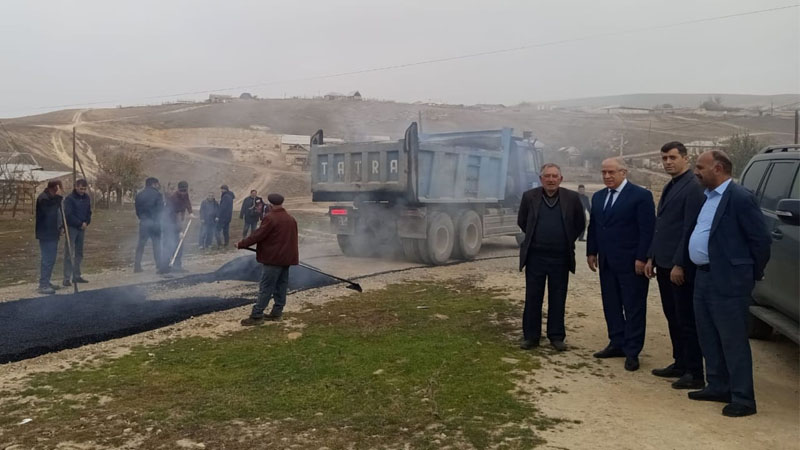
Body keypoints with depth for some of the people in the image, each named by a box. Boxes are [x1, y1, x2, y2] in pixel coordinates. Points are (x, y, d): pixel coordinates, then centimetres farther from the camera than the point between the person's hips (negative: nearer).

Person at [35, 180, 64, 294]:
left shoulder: (52, 198, 14)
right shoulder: (43, 198, -16)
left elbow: (58, 213, 21)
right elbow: (49, 212, -28)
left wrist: (61, 227, 10)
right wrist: (58, 197, -26)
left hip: (52, 234, 10)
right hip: (46, 235, -10)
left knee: (51, 259, 16)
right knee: (47, 260, -9)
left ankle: (46, 282, 25)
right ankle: (43, 286, -5)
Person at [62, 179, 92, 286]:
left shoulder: (86, 198, 8)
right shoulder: (69, 199, -11)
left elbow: (89, 212, 14)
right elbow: (68, 215, -16)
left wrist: (86, 223, -3)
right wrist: (80, 223, -15)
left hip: (81, 229, 6)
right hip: (71, 228, -6)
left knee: (79, 254, 11)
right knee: (69, 254, -6)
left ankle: (76, 276, 18)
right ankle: (67, 278, -5)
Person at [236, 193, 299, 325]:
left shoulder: (270, 218, -14)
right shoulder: (291, 219, 11)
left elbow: (258, 235, -14)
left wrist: (241, 244, -5)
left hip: (273, 258, -8)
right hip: (286, 258, 8)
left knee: (265, 287, -6)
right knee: (281, 286, 11)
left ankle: (257, 315, -5)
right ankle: (277, 312, 17)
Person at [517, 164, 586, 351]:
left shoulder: (571, 198, -1)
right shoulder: (529, 197, -1)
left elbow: (580, 223, 10)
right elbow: (522, 222, 12)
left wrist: (568, 240, 10)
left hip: (560, 258, 0)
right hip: (535, 256, 0)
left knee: (558, 298, 7)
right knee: (533, 297, 5)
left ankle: (556, 336, 17)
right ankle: (531, 336, 14)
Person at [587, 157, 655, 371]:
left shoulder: (641, 195, -8)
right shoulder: (598, 197, 13)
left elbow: (647, 230, -11)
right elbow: (593, 227, 18)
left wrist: (642, 258, -15)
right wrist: (591, 252, 11)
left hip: (631, 263, -7)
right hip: (606, 263, 7)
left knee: (633, 308, 1)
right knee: (611, 306, 11)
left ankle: (632, 352, 7)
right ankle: (617, 344, 22)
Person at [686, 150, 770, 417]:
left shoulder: (740, 198, -14)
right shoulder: (706, 197, 13)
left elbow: (761, 240, -13)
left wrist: (754, 274, -4)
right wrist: (701, 270, 15)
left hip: (728, 282, -9)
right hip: (703, 278, 9)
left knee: (733, 340, -2)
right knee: (709, 338, 16)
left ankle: (743, 398, 7)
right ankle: (717, 387, 28)